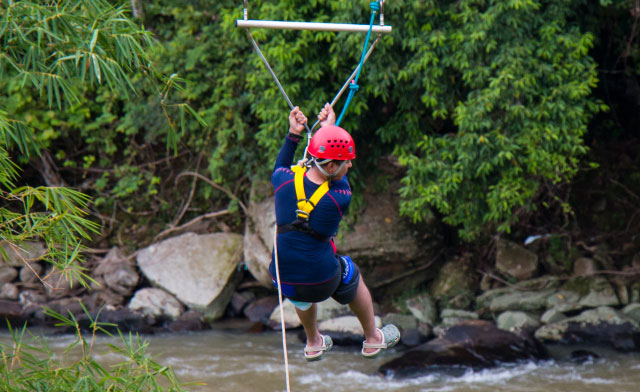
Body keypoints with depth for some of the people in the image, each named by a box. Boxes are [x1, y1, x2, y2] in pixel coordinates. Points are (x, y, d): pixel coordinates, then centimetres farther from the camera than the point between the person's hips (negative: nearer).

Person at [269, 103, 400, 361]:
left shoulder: (284, 182, -15)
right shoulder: (340, 199, -23)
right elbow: (340, 181, 3)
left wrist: (293, 134, 12)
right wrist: (330, 129, 6)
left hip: (284, 280, 3)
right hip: (322, 283, -3)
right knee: (353, 277, 33)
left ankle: (313, 344, 57)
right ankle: (372, 340, 51)